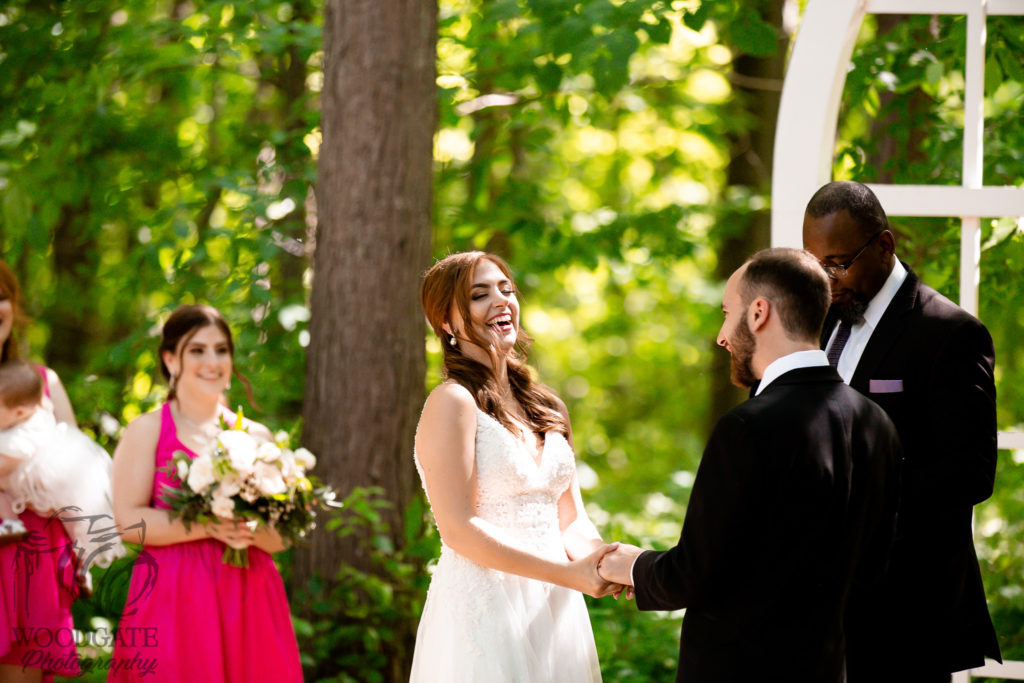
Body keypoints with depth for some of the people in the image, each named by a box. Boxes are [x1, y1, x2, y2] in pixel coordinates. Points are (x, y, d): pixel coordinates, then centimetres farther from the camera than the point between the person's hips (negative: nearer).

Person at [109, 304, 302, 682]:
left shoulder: (256, 436, 14)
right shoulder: (147, 431, 4)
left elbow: (281, 536, 12)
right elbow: (128, 520, -7)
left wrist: (253, 531, -11)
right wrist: (209, 527, -16)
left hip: (247, 596, 3)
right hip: (172, 598, -3)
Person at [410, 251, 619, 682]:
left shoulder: (545, 407, 14)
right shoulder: (452, 402, -8)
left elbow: (570, 520, 13)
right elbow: (458, 529, -15)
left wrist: (605, 561, -9)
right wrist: (568, 574, -19)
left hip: (553, 613, 7)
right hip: (485, 610, -7)